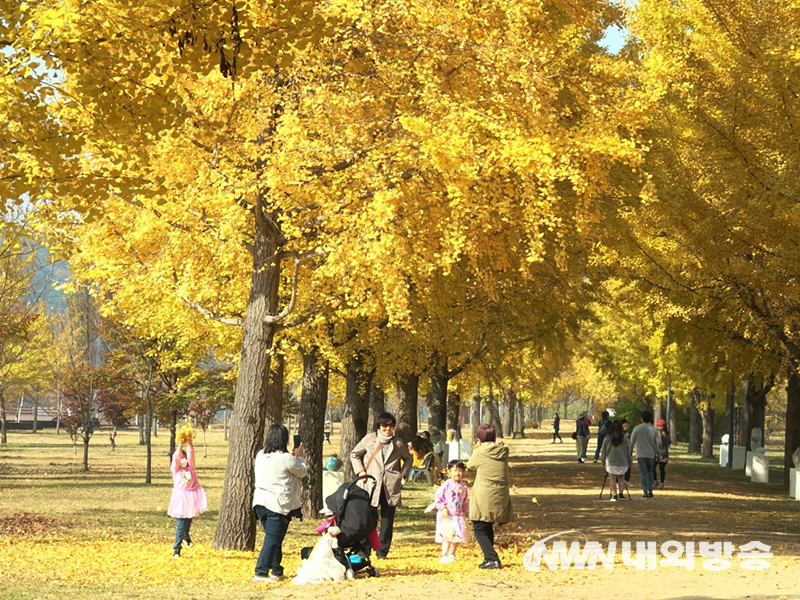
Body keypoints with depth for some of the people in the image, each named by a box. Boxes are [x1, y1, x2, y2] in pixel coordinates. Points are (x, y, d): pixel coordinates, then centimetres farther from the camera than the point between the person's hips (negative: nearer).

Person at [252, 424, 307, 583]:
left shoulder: (260, 455, 6)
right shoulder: (285, 458, -14)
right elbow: (303, 472, 1)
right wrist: (299, 456, 16)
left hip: (260, 502, 7)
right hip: (278, 504, -7)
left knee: (274, 538, 18)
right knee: (272, 539, -5)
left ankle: (276, 571, 25)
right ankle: (260, 573, -11)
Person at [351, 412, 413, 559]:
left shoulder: (398, 444, 10)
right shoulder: (369, 439, 6)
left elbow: (408, 459, 24)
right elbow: (354, 454, 14)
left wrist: (403, 474, 8)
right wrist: (360, 471, 1)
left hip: (391, 486, 2)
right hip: (372, 485, -2)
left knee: (387, 519, 3)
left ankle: (383, 551, 11)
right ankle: (365, 550, 2)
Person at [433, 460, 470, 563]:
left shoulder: (463, 486, 3)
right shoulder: (446, 485, -10)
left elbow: (466, 501, 15)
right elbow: (437, 497, -6)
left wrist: (467, 511, 9)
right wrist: (442, 508, -13)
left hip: (458, 515, 5)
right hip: (446, 516, -5)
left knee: (458, 536, 7)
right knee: (447, 536, -7)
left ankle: (451, 554, 23)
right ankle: (444, 555, 2)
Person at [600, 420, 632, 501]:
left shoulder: (607, 438, -2)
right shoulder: (624, 438, -1)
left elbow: (603, 450, 3)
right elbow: (628, 450, 4)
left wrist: (603, 461, 14)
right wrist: (629, 461, 13)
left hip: (611, 461, -1)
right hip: (622, 461, 1)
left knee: (613, 479, 4)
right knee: (621, 479, 12)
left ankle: (614, 494, -2)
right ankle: (621, 493, 3)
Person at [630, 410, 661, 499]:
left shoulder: (637, 428, -6)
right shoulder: (653, 430, -1)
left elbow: (632, 442, 1)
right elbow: (656, 444, 3)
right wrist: (657, 453, 16)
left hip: (640, 454, -2)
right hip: (651, 454, 2)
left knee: (643, 473, -1)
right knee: (650, 472, 18)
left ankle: (645, 492, -6)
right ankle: (650, 491, 12)